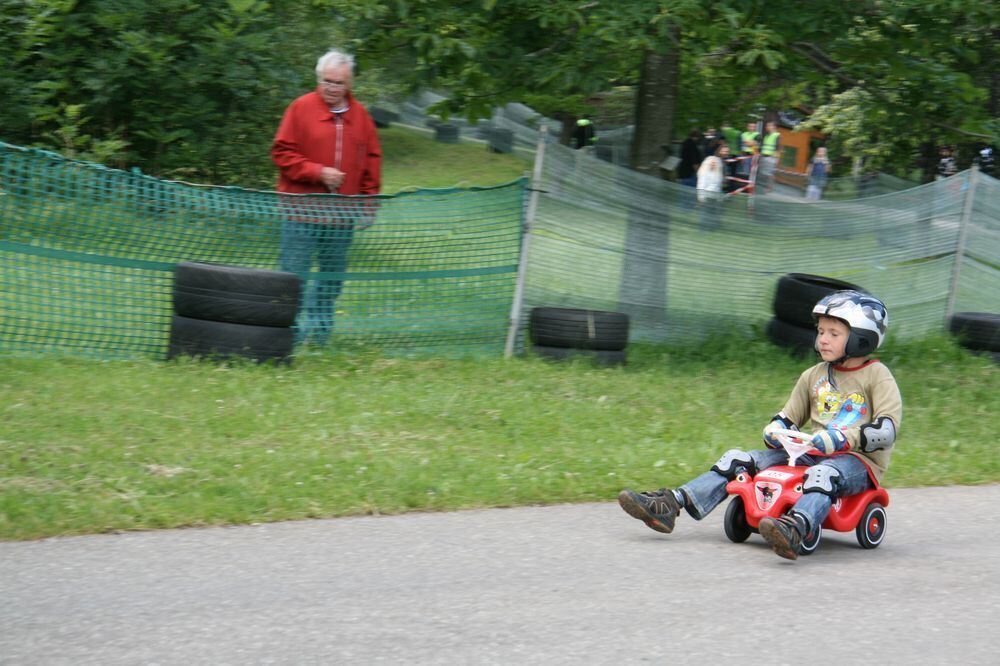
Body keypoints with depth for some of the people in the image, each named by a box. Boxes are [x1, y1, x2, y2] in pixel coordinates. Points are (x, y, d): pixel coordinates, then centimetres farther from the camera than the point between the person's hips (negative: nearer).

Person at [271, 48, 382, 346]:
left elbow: (371, 162, 12)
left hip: (342, 214, 4)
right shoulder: (301, 108, -3)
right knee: (293, 275, -3)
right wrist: (318, 172, -15)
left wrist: (368, 206, 7)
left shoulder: (360, 116, 8)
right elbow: (281, 153, -5)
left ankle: (319, 330, 21)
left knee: (333, 275, 10)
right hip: (302, 209, -4)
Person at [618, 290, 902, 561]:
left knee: (823, 474, -43)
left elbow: (887, 429, -14)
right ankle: (668, 505, -17)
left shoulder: (877, 376, -3)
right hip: (812, 451, 7)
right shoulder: (814, 376, 16)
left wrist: (844, 438, -27)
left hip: (858, 459, -7)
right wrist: (776, 429, -1)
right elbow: (790, 415, 23)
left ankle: (794, 529, -73)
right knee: (738, 460, -6)